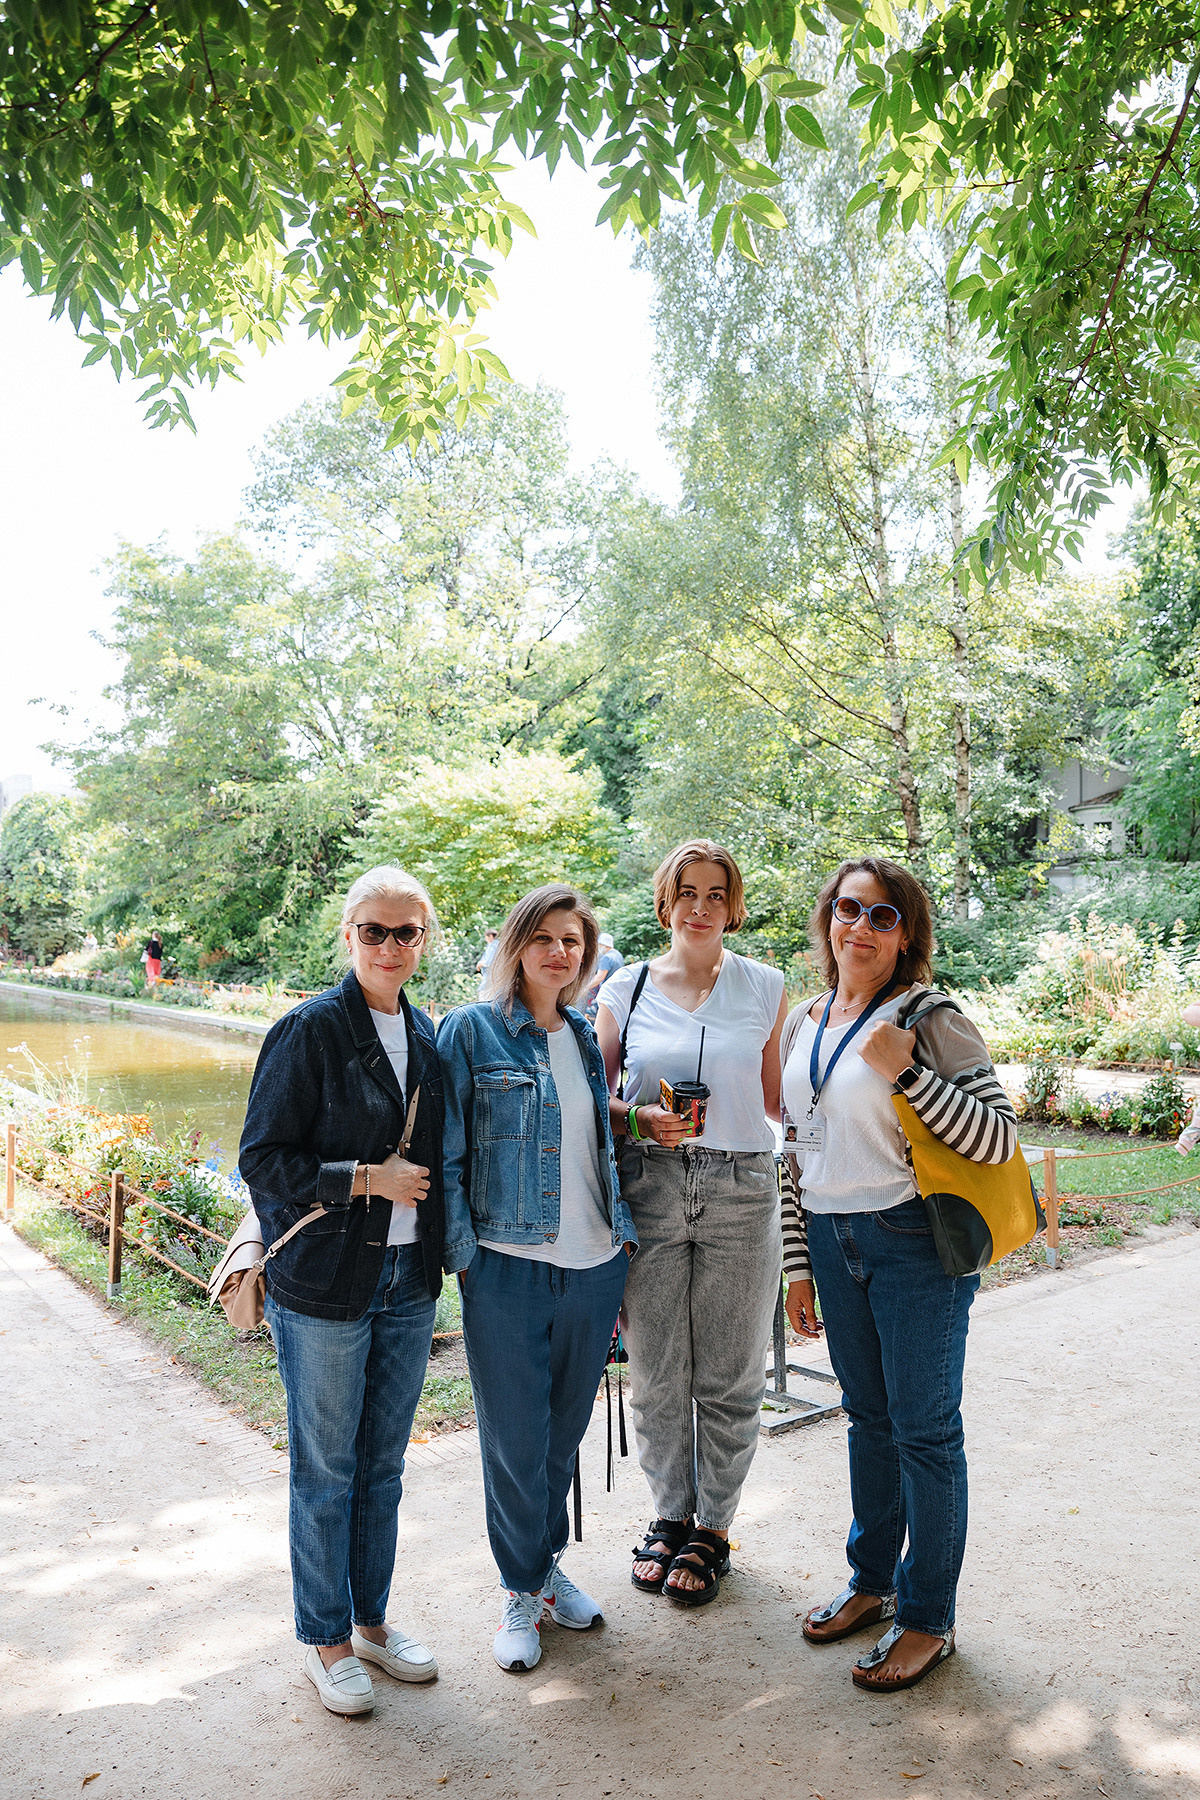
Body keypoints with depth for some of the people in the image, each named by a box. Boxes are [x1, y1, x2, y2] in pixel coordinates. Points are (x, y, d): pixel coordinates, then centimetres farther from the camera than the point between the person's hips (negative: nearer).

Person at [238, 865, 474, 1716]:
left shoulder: (425, 1035, 6)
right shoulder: (309, 1030, -13)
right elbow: (263, 1160, -14)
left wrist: (445, 1238, 7)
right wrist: (367, 1180, -18)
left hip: (408, 1280, 6)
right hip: (326, 1284, -5)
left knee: (384, 1464, 18)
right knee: (326, 1470, 10)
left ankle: (371, 1620, 36)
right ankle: (327, 1641, 29)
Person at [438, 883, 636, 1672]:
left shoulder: (589, 1037, 9)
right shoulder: (471, 1030, -6)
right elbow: (448, 1150, -6)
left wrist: (624, 1240, 13)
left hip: (593, 1267, 5)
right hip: (508, 1270, -4)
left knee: (565, 1429, 17)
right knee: (515, 1438, 7)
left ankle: (548, 1561, 39)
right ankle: (523, 1588, 29)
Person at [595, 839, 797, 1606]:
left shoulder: (765, 989, 3)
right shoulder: (627, 988, 3)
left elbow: (779, 1101, 7)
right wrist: (641, 1120, -12)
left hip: (740, 1193, 0)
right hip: (649, 1191, 1)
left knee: (728, 1376, 9)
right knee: (656, 1371, 11)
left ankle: (713, 1528, 29)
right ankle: (670, 1514, 33)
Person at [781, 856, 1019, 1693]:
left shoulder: (930, 1019, -11)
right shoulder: (803, 1023, 7)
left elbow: (998, 1138, -17)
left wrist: (905, 1073, -27)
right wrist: (798, 1260, 12)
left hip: (915, 1241, -6)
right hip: (834, 1240, 6)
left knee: (925, 1428, 5)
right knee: (868, 1416, 19)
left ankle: (928, 1619, 23)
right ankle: (873, 1582, 37)